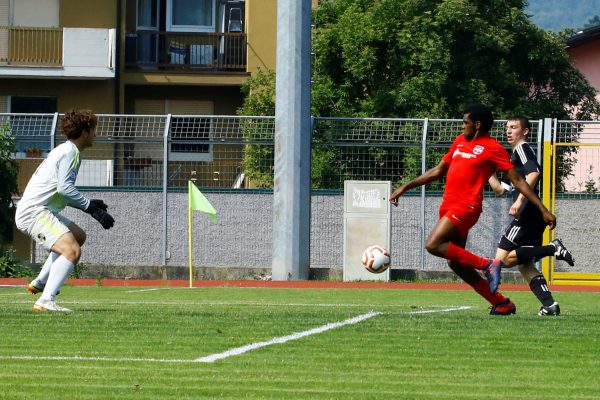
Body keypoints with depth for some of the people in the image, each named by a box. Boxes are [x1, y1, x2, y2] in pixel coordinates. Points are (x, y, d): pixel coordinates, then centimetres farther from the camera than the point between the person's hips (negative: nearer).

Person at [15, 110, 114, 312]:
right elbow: (64, 187, -21)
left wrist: (90, 204, 17)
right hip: (33, 211, -11)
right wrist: (91, 208, -18)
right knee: (72, 250, -25)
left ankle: (39, 283, 29)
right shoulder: (70, 151, -10)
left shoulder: (64, 150, 22)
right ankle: (46, 301, -34)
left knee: (79, 236, 29)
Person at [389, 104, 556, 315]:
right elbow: (438, 171, 27)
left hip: (466, 206, -8)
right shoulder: (460, 141, 18)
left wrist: (543, 210, -9)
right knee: (455, 263, 7)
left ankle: (487, 265, -15)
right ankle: (501, 303, 14)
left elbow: (518, 181, -5)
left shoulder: (492, 148, -4)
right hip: (448, 206, 8)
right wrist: (405, 187, 25)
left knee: (433, 245, -24)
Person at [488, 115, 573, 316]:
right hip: (535, 216, 10)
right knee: (524, 264, 7)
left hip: (528, 213, -10)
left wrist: (519, 201, -30)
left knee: (503, 258, -12)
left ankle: (553, 249, -17)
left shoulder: (523, 149, -2)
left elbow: (533, 173, -21)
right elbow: (499, 189, 31)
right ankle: (549, 304, -4)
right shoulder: (514, 156, 28)